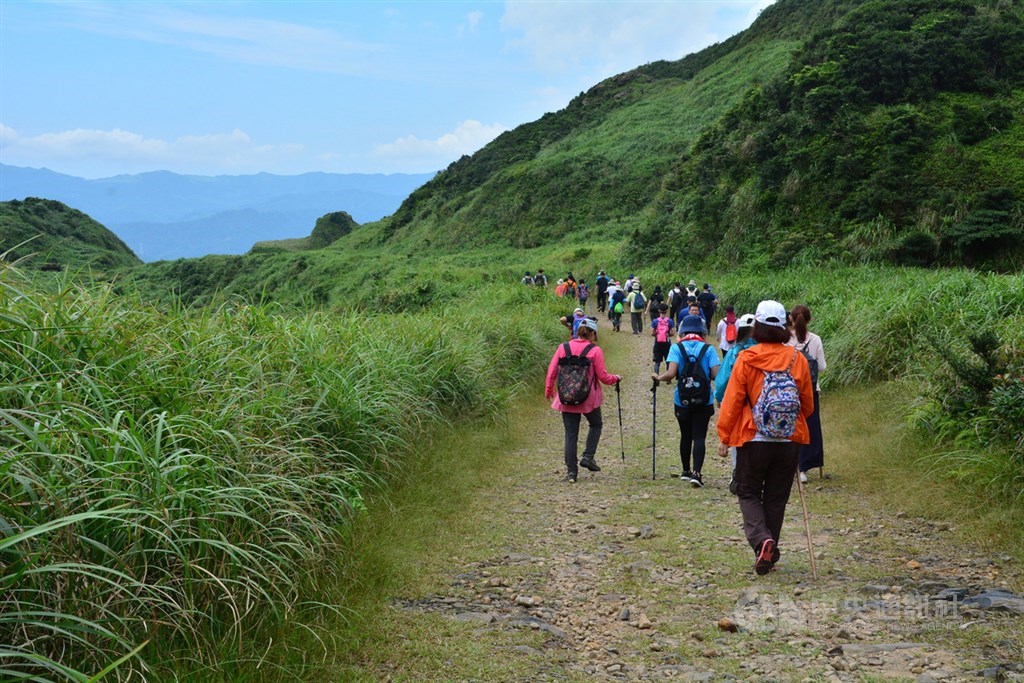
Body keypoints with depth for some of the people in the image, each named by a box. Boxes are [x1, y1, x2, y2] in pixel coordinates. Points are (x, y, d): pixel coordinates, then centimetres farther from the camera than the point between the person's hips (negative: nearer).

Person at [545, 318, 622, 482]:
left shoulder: (563, 348, -1)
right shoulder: (595, 350, -8)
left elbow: (552, 371, 2)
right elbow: (602, 376, -7)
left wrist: (549, 391, 16)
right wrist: (616, 379, 14)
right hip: (589, 399, -2)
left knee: (571, 433, 8)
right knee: (595, 425, 23)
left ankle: (571, 471, 6)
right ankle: (588, 456, 9)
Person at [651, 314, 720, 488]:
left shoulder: (677, 348, -6)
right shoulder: (708, 349, -5)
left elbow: (671, 374, -18)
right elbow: (716, 375, -12)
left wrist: (658, 378, 0)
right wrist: (705, 375, 9)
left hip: (682, 401, 1)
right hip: (704, 401, -1)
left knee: (685, 436, 18)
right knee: (699, 437, 1)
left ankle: (686, 471, 31)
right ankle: (696, 473, -13)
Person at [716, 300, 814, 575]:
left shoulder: (746, 359, -9)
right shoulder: (798, 359, 0)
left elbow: (732, 400, -7)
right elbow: (808, 404, 9)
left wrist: (724, 436, 2)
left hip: (753, 439, -3)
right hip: (789, 441, 3)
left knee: (748, 493, 11)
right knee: (776, 498, 14)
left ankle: (762, 540, -12)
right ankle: (769, 553, 18)